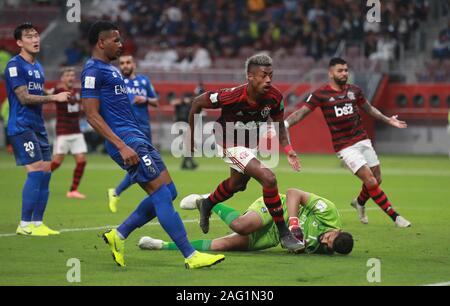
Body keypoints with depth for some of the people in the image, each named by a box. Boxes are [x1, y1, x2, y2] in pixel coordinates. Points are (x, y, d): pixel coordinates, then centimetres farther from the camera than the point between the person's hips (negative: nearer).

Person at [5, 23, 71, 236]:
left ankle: (37, 222, 11)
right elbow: (24, 98, -15)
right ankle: (25, 224, -10)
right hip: (21, 126, -9)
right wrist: (54, 97, -15)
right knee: (36, 171, -15)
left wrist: (58, 97, 10)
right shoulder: (15, 65, -10)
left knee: (45, 171, 5)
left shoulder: (37, 67, 18)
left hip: (37, 126, 9)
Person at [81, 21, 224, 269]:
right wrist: (122, 146, -23)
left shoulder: (109, 69, 21)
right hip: (126, 140, -10)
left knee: (167, 192, 8)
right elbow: (92, 115, -17)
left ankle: (118, 235, 15)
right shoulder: (93, 70, -10)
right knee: (162, 194, -12)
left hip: (136, 138, 10)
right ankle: (190, 256, -13)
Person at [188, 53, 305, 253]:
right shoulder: (232, 96, -34)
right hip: (230, 145, -7)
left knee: (237, 184, 30)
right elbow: (197, 103, -19)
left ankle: (206, 206, 61)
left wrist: (288, 149, -17)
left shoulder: (274, 97, -19)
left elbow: (279, 125, 0)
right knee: (268, 178, -23)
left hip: (251, 145, 7)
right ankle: (284, 234, -14)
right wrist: (192, 138, -11)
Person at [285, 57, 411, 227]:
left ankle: (360, 203, 38)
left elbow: (369, 109, 23)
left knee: (377, 180, 7)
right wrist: (285, 124, -22)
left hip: (362, 140, 5)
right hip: (345, 146, -5)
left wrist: (387, 120, 22)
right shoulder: (320, 94, -6)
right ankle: (394, 216, -6)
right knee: (370, 181, -13)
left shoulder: (354, 91, 8)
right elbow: (302, 112, -8)